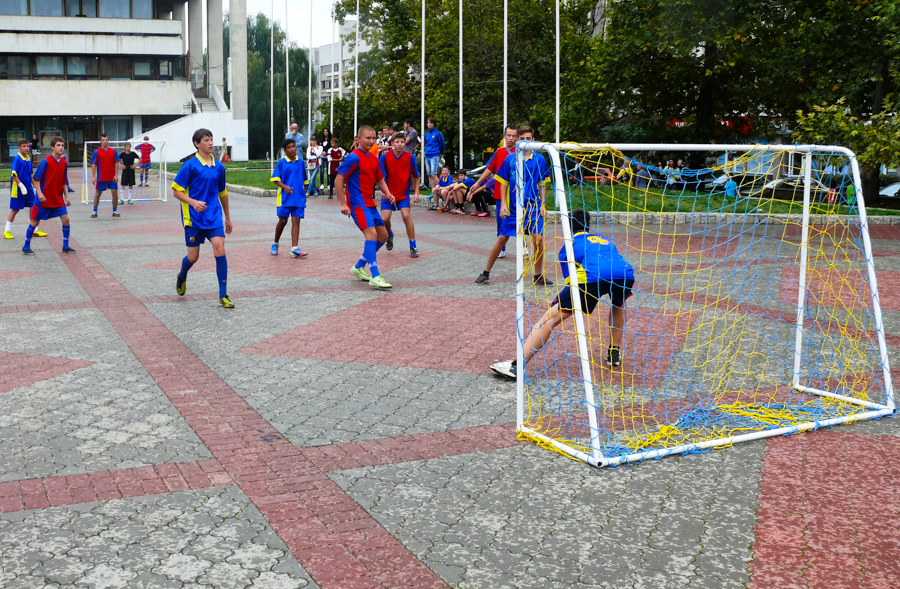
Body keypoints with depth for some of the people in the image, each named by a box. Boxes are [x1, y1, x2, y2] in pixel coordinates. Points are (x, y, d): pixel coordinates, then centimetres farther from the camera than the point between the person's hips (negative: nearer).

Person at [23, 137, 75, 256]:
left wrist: (66, 196, 12)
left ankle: (65, 247, 7)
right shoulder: (46, 161, -14)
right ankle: (26, 247, 17)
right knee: (35, 222, 4)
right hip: (44, 199, -5)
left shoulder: (64, 162, 3)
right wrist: (39, 193, -21)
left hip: (58, 199, 5)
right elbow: (36, 178, -12)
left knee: (65, 219, -5)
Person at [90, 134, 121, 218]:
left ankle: (114, 211, 10)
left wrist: (116, 175, -3)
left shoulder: (113, 151, 4)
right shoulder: (97, 152, -1)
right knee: (97, 194, 7)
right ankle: (95, 212, 16)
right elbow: (93, 164, -2)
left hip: (112, 178, 1)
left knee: (115, 193, -2)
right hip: (101, 178, -1)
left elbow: (116, 163, 5)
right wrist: (93, 177, -8)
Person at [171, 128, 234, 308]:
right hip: (193, 218, -3)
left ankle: (223, 296, -9)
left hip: (214, 216, 3)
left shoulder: (219, 167, 7)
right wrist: (193, 202, -23)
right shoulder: (190, 165, -6)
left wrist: (228, 218, 22)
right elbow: (177, 191, -5)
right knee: (193, 256, 4)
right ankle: (181, 277, 41)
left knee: (219, 248, -14)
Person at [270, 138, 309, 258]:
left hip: (298, 197, 2)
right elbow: (275, 179, -4)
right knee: (283, 221, 3)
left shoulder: (300, 162, 8)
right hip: (285, 197, -2)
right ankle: (275, 244, 24)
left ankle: (294, 248, -11)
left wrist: (304, 194, 17)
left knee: (296, 221, -5)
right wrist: (284, 186, -19)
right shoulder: (281, 162, -1)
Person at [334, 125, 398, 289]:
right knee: (371, 234, -21)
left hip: (369, 203, 9)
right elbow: (338, 180, -14)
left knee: (383, 235, 11)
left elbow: (380, 180, 22)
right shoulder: (353, 157, -11)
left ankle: (359, 267, 24)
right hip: (357, 203, -9)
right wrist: (343, 203, -17)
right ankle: (375, 277, -24)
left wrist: (387, 193, 2)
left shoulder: (374, 159, 14)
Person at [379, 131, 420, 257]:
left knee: (406, 215, -19)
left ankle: (413, 247, -9)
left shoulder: (410, 157, -8)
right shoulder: (385, 156, -11)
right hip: (388, 193, 1)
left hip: (404, 193, -1)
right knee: (384, 218, -10)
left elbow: (415, 176, 3)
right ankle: (389, 235, 27)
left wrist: (416, 193, -4)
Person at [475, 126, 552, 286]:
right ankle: (486, 273, 14)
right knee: (502, 238, 1)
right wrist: (503, 204, -3)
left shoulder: (539, 159, 3)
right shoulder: (510, 159, 1)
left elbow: (542, 184, 8)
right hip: (513, 207, 0)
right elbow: (503, 183, 5)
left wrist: (542, 205, 1)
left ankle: (538, 276, 6)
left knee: (538, 238, -10)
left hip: (533, 207, 0)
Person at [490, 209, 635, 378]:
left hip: (592, 276, -4)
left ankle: (518, 365, -8)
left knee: (551, 317, 1)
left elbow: (571, 283, 28)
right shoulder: (604, 238, 40)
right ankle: (615, 353, 38)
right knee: (618, 305, 40)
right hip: (625, 274, 4)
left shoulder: (569, 245, 27)